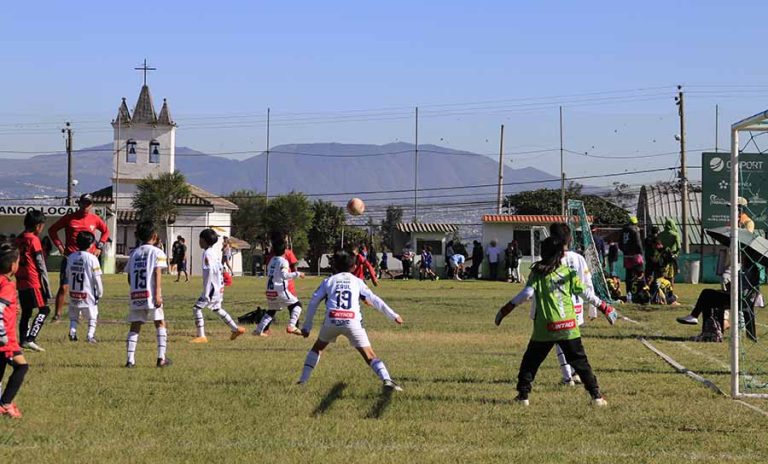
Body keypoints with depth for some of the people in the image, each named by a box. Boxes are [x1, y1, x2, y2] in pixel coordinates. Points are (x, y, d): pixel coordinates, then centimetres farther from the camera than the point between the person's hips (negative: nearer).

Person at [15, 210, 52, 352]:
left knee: (26, 312, 14)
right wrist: (47, 285, -7)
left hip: (21, 282, 8)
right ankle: (30, 340, -15)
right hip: (33, 282, -8)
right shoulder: (34, 239, -10)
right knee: (44, 310, -5)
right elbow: (41, 265, -10)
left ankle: (23, 340, 13)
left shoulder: (18, 240, 12)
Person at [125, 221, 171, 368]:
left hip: (135, 295, 4)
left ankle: (130, 359, -2)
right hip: (151, 294, -4)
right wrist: (158, 294, -14)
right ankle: (161, 358, 1)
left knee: (135, 327, 7)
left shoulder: (134, 253, 14)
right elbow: (157, 273, -11)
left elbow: (129, 277, 14)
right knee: (160, 324, 8)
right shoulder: (157, 252, 0)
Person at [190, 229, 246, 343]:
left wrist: (206, 292, -23)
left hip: (212, 287, -10)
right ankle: (236, 329, 31)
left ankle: (201, 336, -10)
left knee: (197, 308, -8)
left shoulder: (207, 254, -16)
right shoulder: (213, 253, 13)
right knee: (216, 309, 26)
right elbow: (220, 269, 18)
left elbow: (209, 272, -23)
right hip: (219, 287, 10)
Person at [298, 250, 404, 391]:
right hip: (353, 322, -1)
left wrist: (306, 326, 17)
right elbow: (374, 300, 11)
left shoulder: (329, 281, 19)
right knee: (369, 356, 0)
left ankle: (303, 378, 20)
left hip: (332, 321, 1)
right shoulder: (357, 281, 18)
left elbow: (313, 303, 13)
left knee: (317, 348, 27)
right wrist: (393, 316, 15)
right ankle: (386, 380, -20)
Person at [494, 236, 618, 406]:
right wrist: (603, 306, 16)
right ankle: (596, 395, 3)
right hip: (568, 327, 1)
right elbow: (585, 292, 5)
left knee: (530, 361, 13)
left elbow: (527, 293, -12)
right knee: (580, 362, 8)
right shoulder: (569, 272, 5)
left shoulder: (537, 273, -1)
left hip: (544, 328, -1)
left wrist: (506, 309, -8)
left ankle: (523, 394, 10)